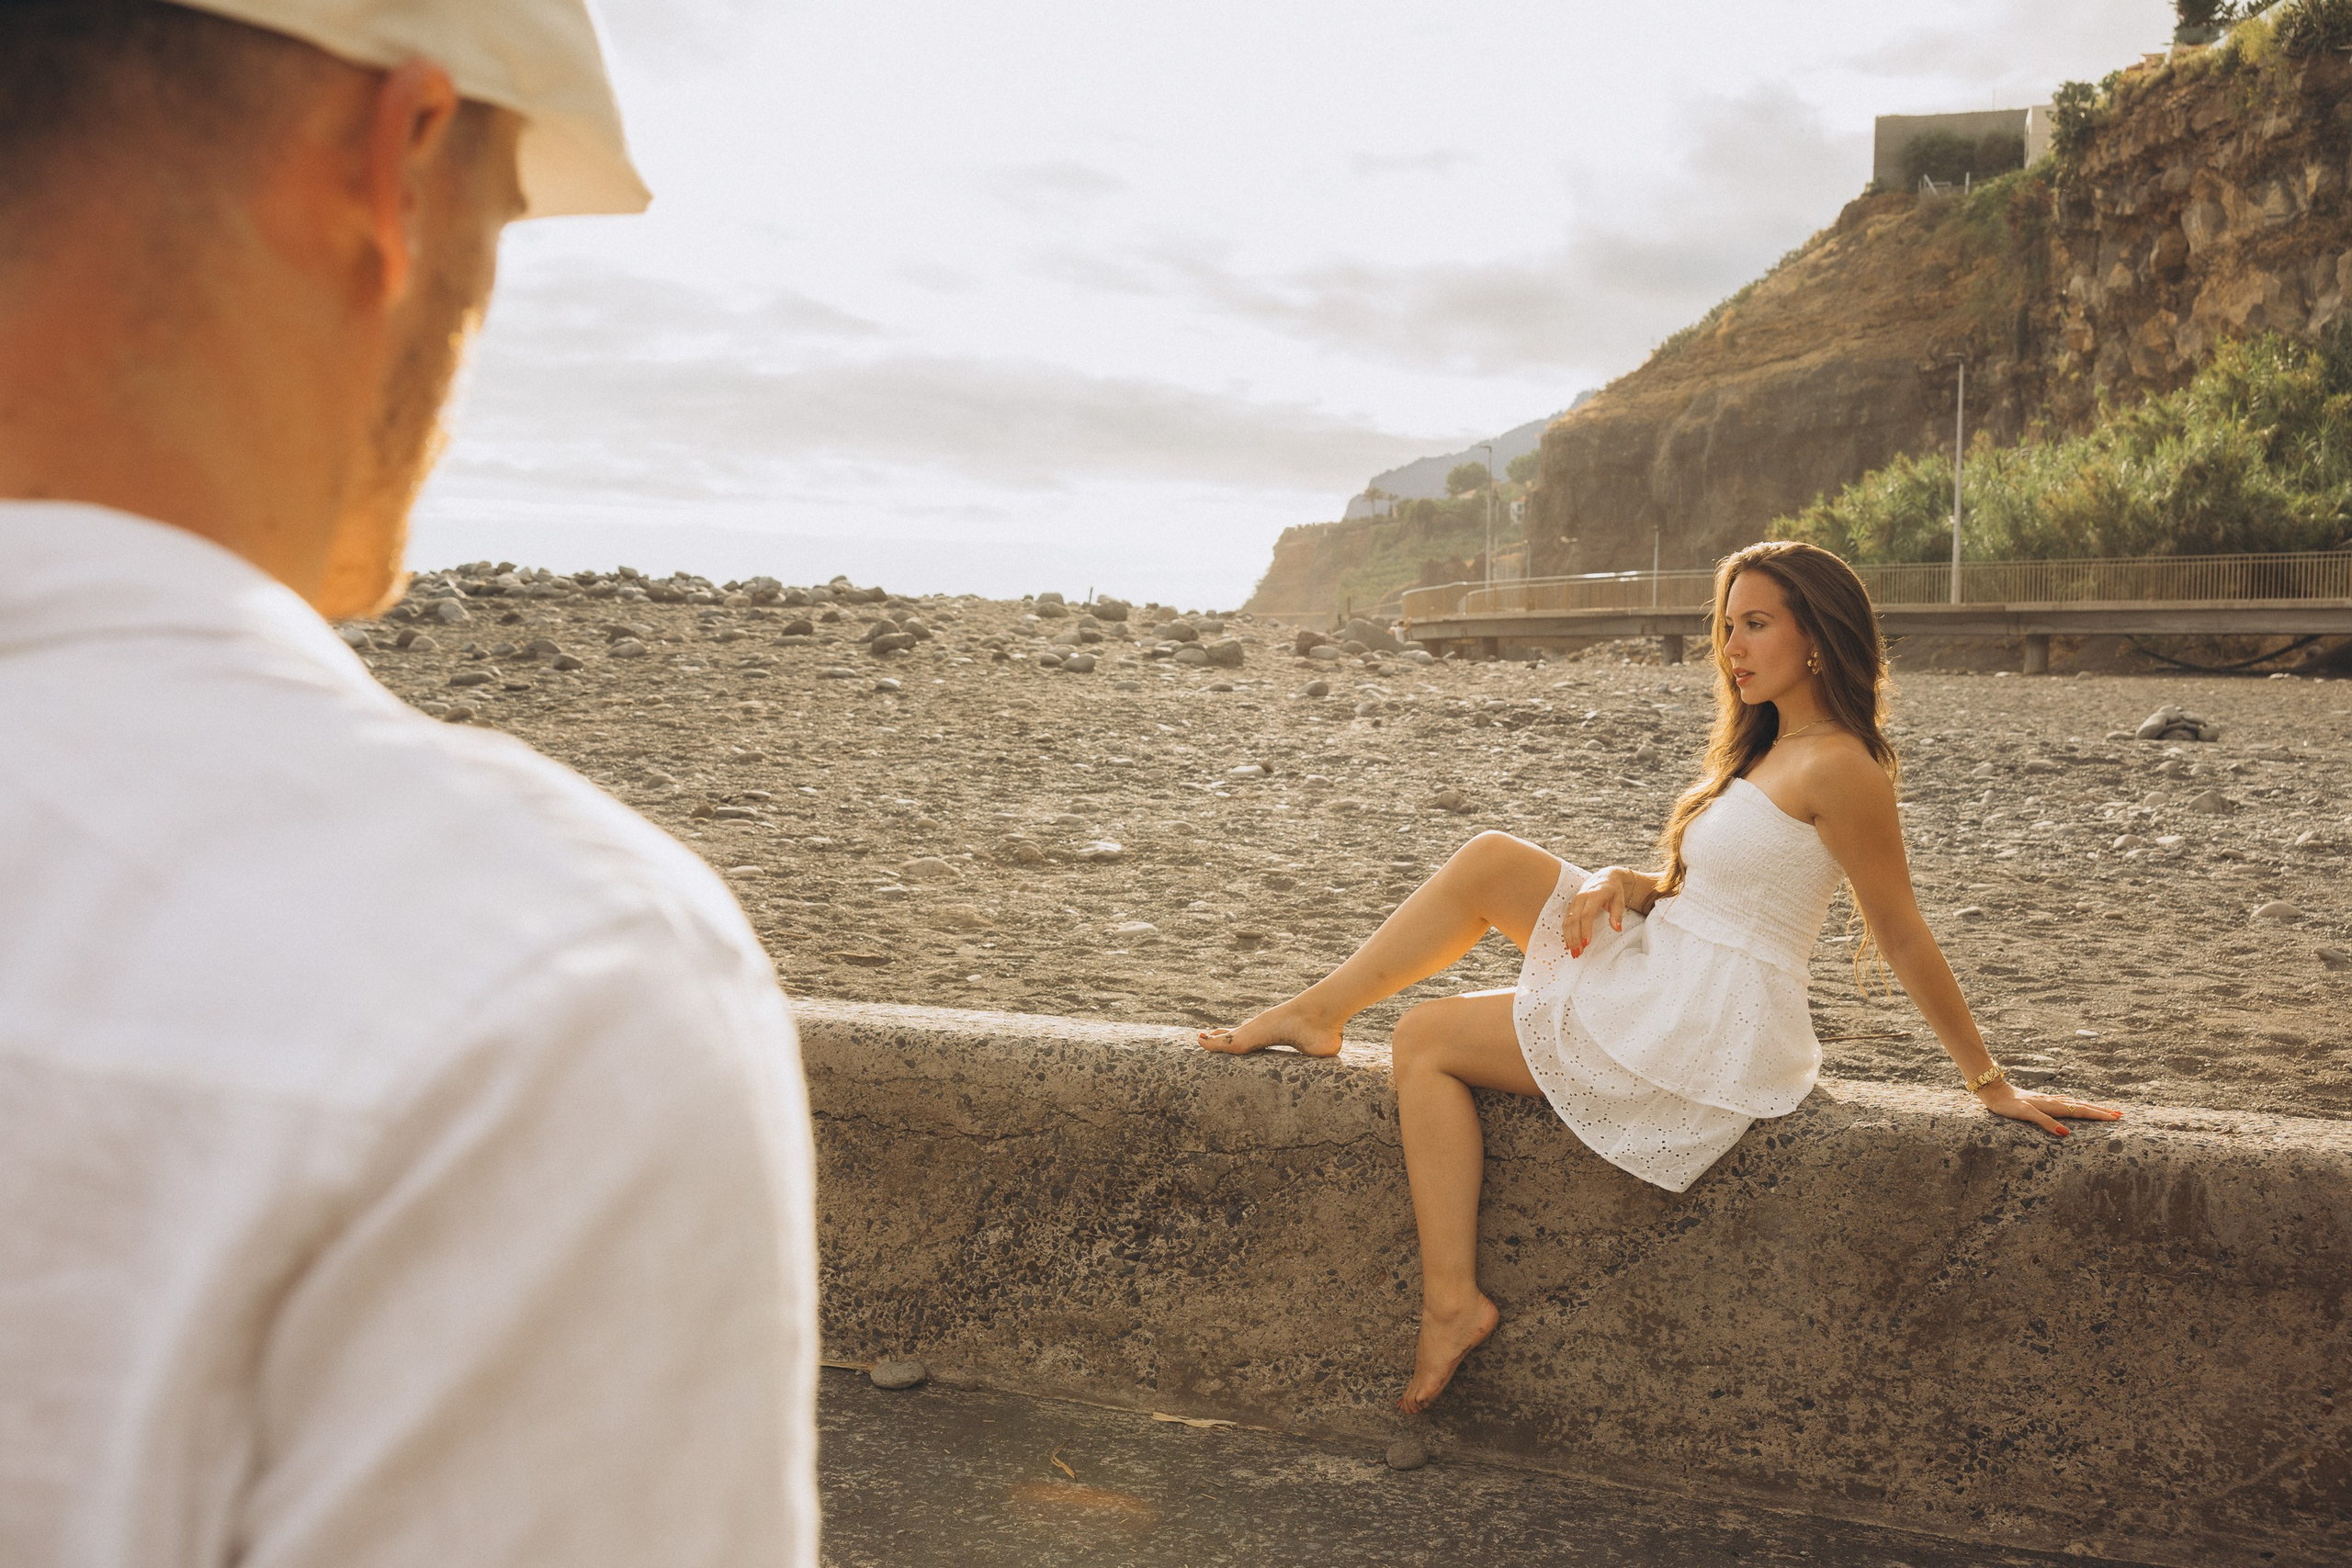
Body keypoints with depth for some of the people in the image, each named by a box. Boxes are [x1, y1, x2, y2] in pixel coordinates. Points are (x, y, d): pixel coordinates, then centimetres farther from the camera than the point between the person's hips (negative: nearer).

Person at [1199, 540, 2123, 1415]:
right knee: (1489, 862, 5)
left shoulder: (1837, 767, -18)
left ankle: (1451, 1302, 3)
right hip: (1663, 984, 9)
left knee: (1426, 1038, -2)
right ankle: (1317, 1012, 12)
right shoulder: (1771, 748, 13)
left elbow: (1904, 940, -13)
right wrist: (1626, 883, -6)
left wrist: (1991, 1085, -8)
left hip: (1700, 1040, -9)